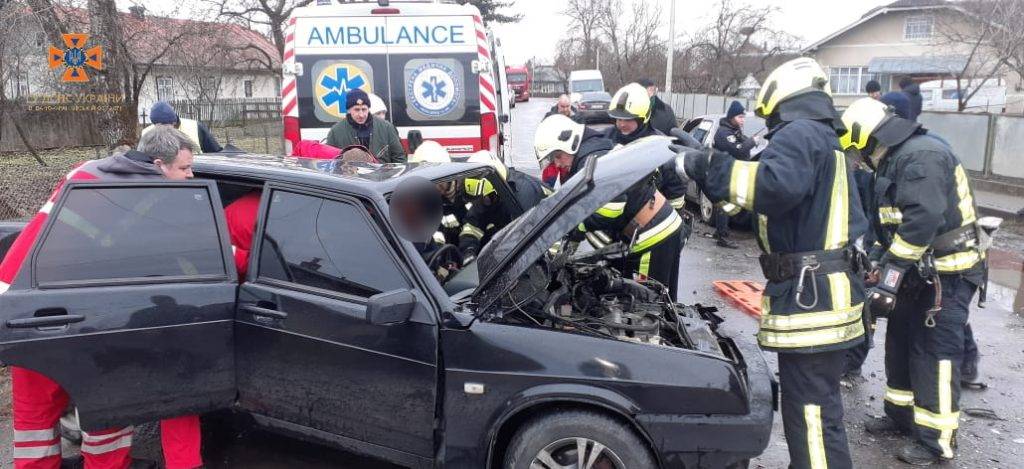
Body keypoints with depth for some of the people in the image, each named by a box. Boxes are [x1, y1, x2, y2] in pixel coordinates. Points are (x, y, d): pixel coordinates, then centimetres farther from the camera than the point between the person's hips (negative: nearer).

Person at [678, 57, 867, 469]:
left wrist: (707, 167, -25)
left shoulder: (799, 133, -11)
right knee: (814, 405, 21)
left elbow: (777, 185, -32)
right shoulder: (823, 140, 24)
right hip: (824, 293, 11)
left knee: (811, 412, -6)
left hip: (809, 297, -11)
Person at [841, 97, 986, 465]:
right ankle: (902, 415, 32)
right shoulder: (898, 159, 12)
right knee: (900, 344, 17)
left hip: (948, 275, -10)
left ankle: (937, 442, 6)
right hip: (922, 272, 10)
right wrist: (879, 260, 10)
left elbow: (922, 220, -31)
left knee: (935, 355, -4)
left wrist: (892, 272, -30)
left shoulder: (921, 157, -21)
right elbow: (894, 221, 17)